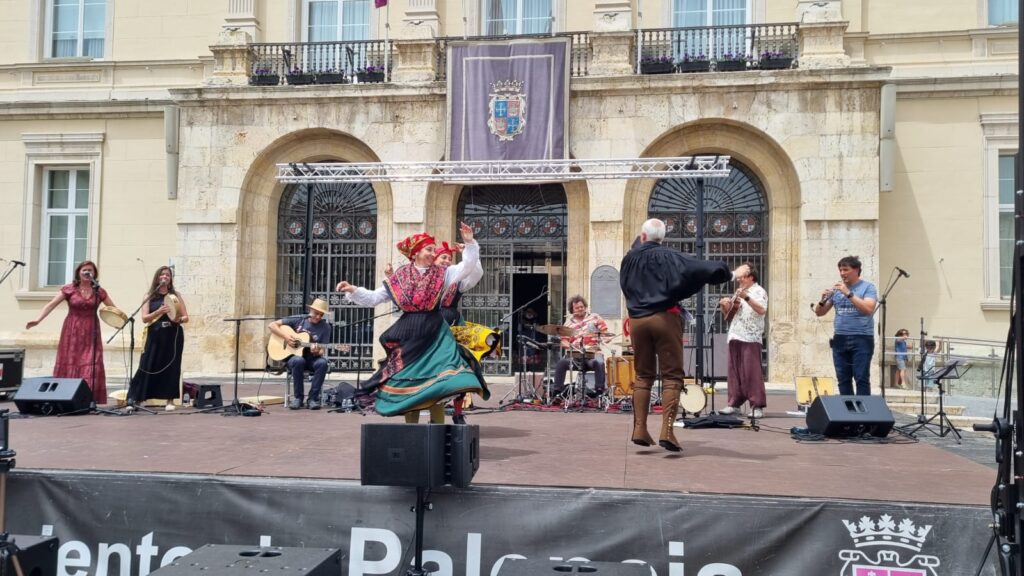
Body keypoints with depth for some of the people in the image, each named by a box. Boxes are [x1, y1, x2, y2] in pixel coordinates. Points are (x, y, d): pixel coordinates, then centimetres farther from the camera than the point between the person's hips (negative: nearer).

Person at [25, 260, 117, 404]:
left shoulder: (99, 291, 5)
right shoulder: (69, 289, -1)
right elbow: (51, 304, -7)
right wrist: (38, 319, -21)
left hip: (90, 333, 1)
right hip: (72, 332, -1)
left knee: (91, 366, -7)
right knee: (69, 364, 0)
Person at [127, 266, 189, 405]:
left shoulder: (175, 295, 9)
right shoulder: (149, 296, 6)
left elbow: (186, 317, 8)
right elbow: (144, 318, -4)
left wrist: (179, 319, -15)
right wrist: (159, 312, -21)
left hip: (173, 336, 1)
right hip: (155, 337, -1)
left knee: (171, 368, 1)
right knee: (147, 367, -5)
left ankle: (170, 399, 7)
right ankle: (134, 399, -2)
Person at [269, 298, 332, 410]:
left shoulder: (325, 327, -1)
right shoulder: (298, 320, -1)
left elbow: (321, 351, -4)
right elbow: (272, 325, 0)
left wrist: (317, 352, -28)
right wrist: (286, 336, -14)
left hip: (312, 359, 1)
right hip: (294, 356, -1)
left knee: (322, 362, -34)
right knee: (298, 361, -37)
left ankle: (313, 398, -22)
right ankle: (298, 397, -19)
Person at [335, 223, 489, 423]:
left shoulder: (442, 274, 4)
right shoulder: (399, 278, 4)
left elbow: (467, 267, -6)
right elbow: (374, 298, 6)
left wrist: (470, 243, -18)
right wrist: (353, 290, -6)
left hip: (435, 334, -1)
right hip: (408, 335, 1)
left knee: (436, 384, -9)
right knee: (408, 383, 6)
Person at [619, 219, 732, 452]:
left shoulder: (629, 258, 9)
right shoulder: (669, 257, -4)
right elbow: (700, 267, -12)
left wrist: (639, 244, 51)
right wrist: (725, 272, 2)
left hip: (637, 320, 4)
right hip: (664, 318, -4)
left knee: (643, 375, 14)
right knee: (672, 376, -1)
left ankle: (639, 429, 9)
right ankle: (667, 431, -11)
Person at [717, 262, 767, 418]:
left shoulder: (759, 291, 0)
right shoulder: (738, 292, 23)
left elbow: (762, 310, -17)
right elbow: (728, 314, 27)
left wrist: (747, 298, -26)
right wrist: (723, 305, 7)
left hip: (751, 337, -7)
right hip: (735, 336, 7)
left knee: (752, 372, -10)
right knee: (734, 371, 6)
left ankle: (757, 406, -8)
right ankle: (734, 403, 10)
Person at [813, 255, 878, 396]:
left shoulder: (868, 287, 0)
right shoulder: (837, 289, 13)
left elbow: (868, 309, -17)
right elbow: (819, 312, 12)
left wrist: (848, 293, -21)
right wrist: (823, 300, -8)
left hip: (862, 339, -4)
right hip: (840, 339, 5)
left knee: (861, 379, -6)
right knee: (843, 379, 5)